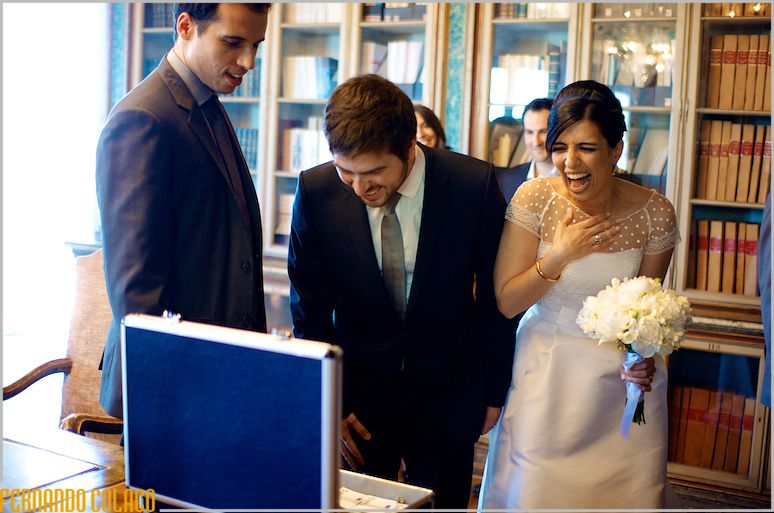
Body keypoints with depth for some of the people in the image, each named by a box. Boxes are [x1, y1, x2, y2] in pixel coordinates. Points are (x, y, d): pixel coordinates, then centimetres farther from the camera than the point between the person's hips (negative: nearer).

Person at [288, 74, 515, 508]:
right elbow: (310, 306, -1)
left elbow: (494, 297, -3)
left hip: (447, 397, 0)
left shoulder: (475, 184, -16)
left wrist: (493, 391, 4)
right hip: (357, 394, 1)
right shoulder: (316, 192, -13)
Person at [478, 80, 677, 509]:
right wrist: (560, 255, -22)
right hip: (545, 375, 0)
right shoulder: (534, 199, -13)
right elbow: (507, 302, -9)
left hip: (621, 377, 1)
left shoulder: (654, 213, -11)